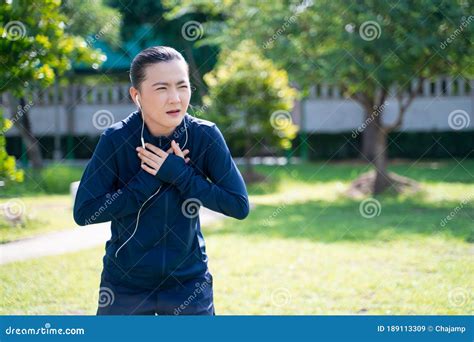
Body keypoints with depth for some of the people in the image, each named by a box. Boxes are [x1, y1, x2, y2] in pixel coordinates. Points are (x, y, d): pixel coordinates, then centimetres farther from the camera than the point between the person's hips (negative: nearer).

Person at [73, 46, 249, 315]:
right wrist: (150, 179, -22)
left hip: (189, 282, 1)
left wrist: (179, 174, -21)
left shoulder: (206, 136, -11)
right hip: (125, 283, -1)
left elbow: (240, 205, -12)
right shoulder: (116, 140, -14)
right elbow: (83, 212, -18)